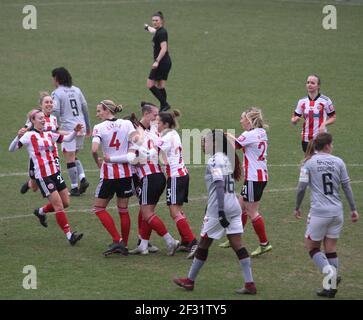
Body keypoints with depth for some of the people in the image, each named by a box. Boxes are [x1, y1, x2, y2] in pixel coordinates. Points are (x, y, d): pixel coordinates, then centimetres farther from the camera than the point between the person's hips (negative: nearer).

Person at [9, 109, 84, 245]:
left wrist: (75, 131, -1)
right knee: (59, 206, -9)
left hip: (55, 172, 7)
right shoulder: (29, 136, -8)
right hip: (42, 176, -7)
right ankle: (69, 235, -6)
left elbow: (67, 138, 17)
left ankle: (41, 212, 35)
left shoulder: (48, 135, 12)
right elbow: (12, 149, -15)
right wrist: (18, 137, -33)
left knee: (66, 202, 11)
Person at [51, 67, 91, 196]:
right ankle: (82, 179, 2)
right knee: (74, 156, 19)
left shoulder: (56, 93, -7)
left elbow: (55, 113, -14)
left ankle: (74, 188, -1)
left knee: (70, 158, -1)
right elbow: (85, 108, 14)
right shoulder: (76, 90, 12)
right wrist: (88, 126, 21)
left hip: (68, 128, -7)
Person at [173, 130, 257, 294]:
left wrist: (220, 210, -27)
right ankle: (250, 284, -5)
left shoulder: (214, 161, -11)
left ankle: (190, 280, 19)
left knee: (203, 244, 6)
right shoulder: (227, 159, 15)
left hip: (219, 208, -8)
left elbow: (219, 186, -21)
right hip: (234, 205, 8)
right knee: (237, 244, 3)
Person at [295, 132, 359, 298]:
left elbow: (301, 187, -6)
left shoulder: (309, 163, -4)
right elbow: (346, 186, 5)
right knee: (331, 249, 10)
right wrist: (353, 209, 13)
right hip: (337, 212, 3)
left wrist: (297, 208, 8)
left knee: (312, 247, 9)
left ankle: (329, 271, -17)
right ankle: (331, 287, 8)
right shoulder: (338, 162, 3)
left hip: (319, 212, -3)